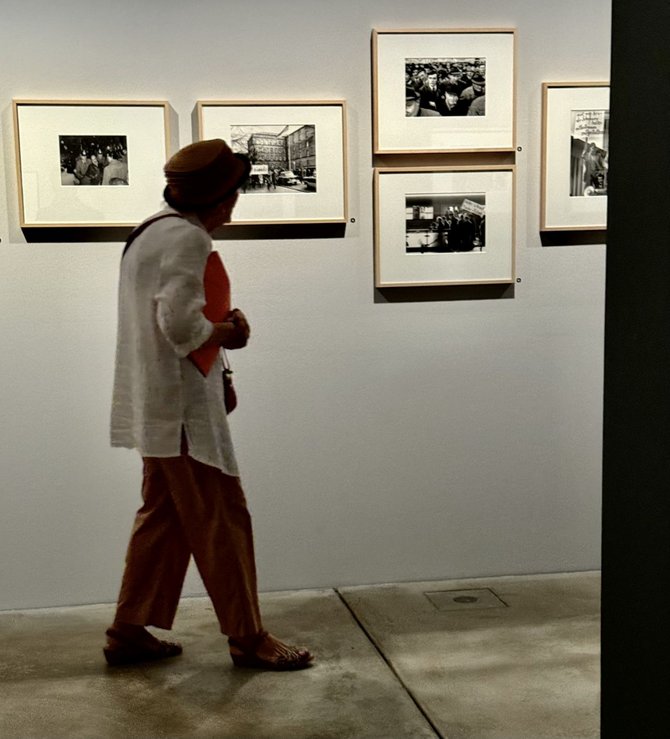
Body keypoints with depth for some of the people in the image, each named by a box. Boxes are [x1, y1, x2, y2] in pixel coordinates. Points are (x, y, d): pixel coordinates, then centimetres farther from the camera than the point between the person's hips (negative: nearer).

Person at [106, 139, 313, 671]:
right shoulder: (187, 237, -17)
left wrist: (221, 326, 9)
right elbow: (180, 326, -25)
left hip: (157, 405, 10)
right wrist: (229, 332, -8)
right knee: (222, 523, 0)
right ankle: (248, 638, 11)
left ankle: (129, 632, 23)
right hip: (182, 405, -10)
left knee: (164, 518, 17)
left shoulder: (152, 232, 15)